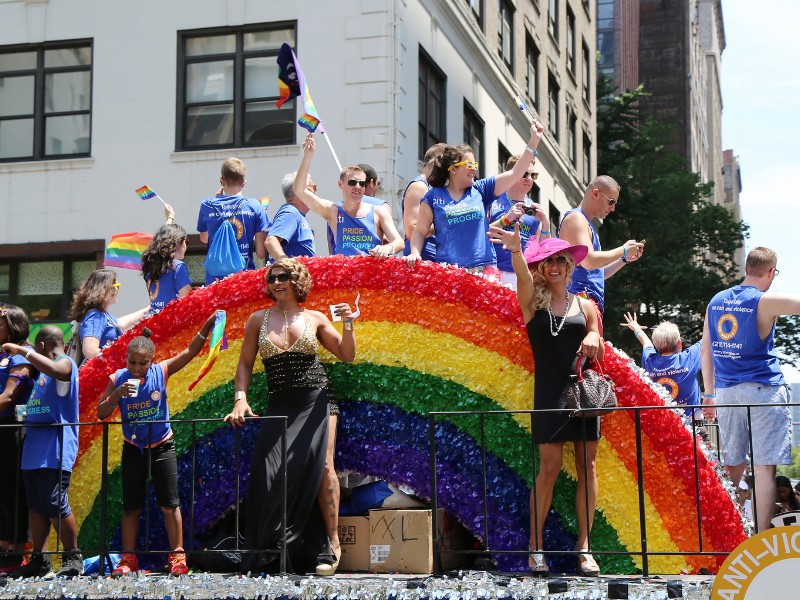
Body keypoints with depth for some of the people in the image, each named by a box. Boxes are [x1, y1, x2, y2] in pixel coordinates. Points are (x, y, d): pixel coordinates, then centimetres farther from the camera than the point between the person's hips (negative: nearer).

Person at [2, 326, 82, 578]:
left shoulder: (65, 363, -7)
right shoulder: (41, 368, 21)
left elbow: (52, 368, -27)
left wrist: (22, 350, -19)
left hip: (54, 450, -9)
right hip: (34, 449, 9)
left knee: (55, 506, -9)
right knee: (36, 507, 9)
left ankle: (73, 558, 1)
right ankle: (38, 559, 14)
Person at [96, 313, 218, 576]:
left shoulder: (161, 372, -11)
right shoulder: (118, 379, -10)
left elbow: (189, 352, -16)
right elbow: (101, 414, -10)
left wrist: (207, 325, -28)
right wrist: (117, 395, -28)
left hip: (162, 446, -1)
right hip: (133, 448, 1)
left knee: (170, 503, 2)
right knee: (131, 505, 7)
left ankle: (177, 555, 7)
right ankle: (128, 558, 13)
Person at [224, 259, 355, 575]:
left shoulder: (315, 318, 7)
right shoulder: (258, 320, 8)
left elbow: (347, 356, 10)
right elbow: (245, 364, 9)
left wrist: (348, 325, -5)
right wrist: (240, 399, -3)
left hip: (316, 401, -1)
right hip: (280, 406, 1)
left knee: (320, 466, -8)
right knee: (271, 470, -8)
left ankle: (332, 541, 0)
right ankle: (260, 552, 2)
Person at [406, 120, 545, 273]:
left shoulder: (480, 189, 14)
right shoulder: (434, 197, 8)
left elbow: (515, 173, 12)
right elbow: (420, 231, 10)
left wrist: (534, 140, 10)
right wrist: (415, 254, -8)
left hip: (483, 266, 2)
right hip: (448, 270, -2)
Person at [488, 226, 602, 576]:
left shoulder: (585, 307, 11)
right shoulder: (533, 301, 4)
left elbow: (597, 357, 15)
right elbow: (522, 275, -19)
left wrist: (593, 340, -9)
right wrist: (515, 250, -40)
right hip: (549, 393, -3)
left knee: (587, 466, 0)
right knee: (550, 466, -5)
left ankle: (583, 547, 6)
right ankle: (535, 546, 5)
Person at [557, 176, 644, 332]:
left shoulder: (587, 223, 26)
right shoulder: (576, 218, -5)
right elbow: (589, 261, -18)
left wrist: (626, 259, 18)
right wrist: (623, 250, -6)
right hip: (581, 296, -10)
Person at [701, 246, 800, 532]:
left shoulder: (716, 301, 11)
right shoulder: (766, 302, -8)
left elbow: (705, 350, 15)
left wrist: (709, 393, 20)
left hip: (725, 390, 6)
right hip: (763, 390, -6)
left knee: (733, 466, 12)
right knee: (765, 467, -5)